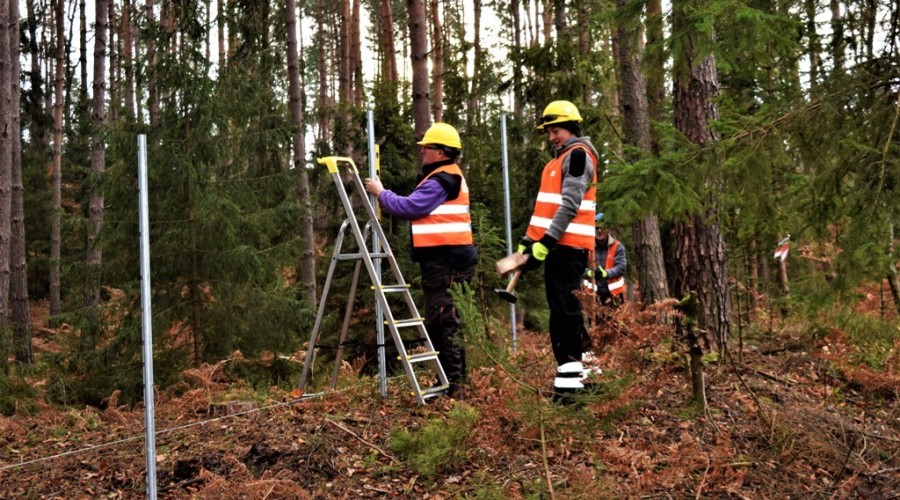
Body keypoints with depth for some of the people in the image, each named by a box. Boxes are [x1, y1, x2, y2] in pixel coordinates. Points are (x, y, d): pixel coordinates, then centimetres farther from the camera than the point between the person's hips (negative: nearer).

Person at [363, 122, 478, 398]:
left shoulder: (440, 181, -13)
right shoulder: (448, 177, 22)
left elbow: (409, 207, -19)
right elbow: (419, 209, 19)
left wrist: (381, 193, -6)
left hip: (444, 261, -11)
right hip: (444, 259, 11)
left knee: (445, 322, -9)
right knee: (440, 322, 14)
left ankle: (455, 383, -6)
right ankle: (450, 380, 19)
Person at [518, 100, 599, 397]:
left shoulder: (578, 154, -7)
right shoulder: (558, 160, 23)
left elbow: (570, 205, -17)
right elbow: (543, 207, 23)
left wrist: (545, 243, -21)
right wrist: (528, 241, 14)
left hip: (569, 245, -10)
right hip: (557, 245, 10)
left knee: (564, 309, -12)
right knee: (562, 309, 12)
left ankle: (569, 376, -12)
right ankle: (574, 371, 19)